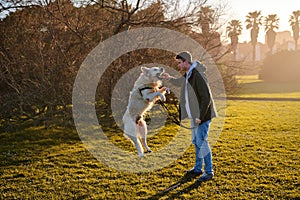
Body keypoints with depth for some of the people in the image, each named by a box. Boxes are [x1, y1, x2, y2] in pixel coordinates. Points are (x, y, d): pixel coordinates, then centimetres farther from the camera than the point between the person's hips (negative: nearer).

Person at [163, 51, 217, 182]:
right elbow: (181, 82, 34)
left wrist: (200, 117, -24)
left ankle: (209, 172, 2)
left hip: (203, 115, -10)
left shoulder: (198, 76, -22)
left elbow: (206, 98, -25)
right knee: (196, 141, 16)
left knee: (201, 142, -7)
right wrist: (170, 79, 24)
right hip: (195, 115, 10)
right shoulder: (187, 75, 8)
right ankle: (198, 169, 28)